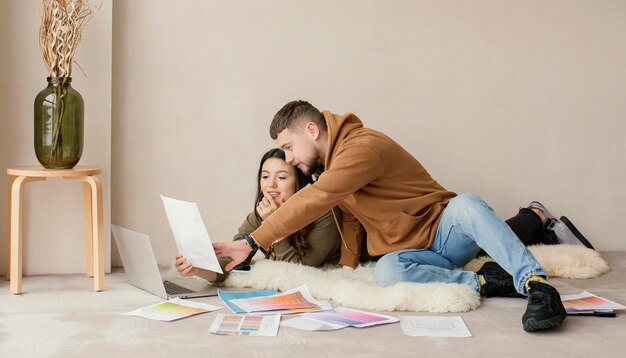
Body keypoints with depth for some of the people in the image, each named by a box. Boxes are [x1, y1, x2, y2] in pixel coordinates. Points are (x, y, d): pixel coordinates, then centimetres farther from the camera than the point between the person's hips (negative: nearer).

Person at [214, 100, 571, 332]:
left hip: (444, 231, -6)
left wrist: (253, 242, -27)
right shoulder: (329, 164, 13)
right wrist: (348, 264, -5)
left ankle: (538, 284, -39)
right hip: (411, 252, 6)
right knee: (386, 271, -31)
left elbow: (313, 202, -27)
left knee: (466, 204, -39)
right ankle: (483, 282, -21)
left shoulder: (364, 146, -19)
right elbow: (350, 217, 14)